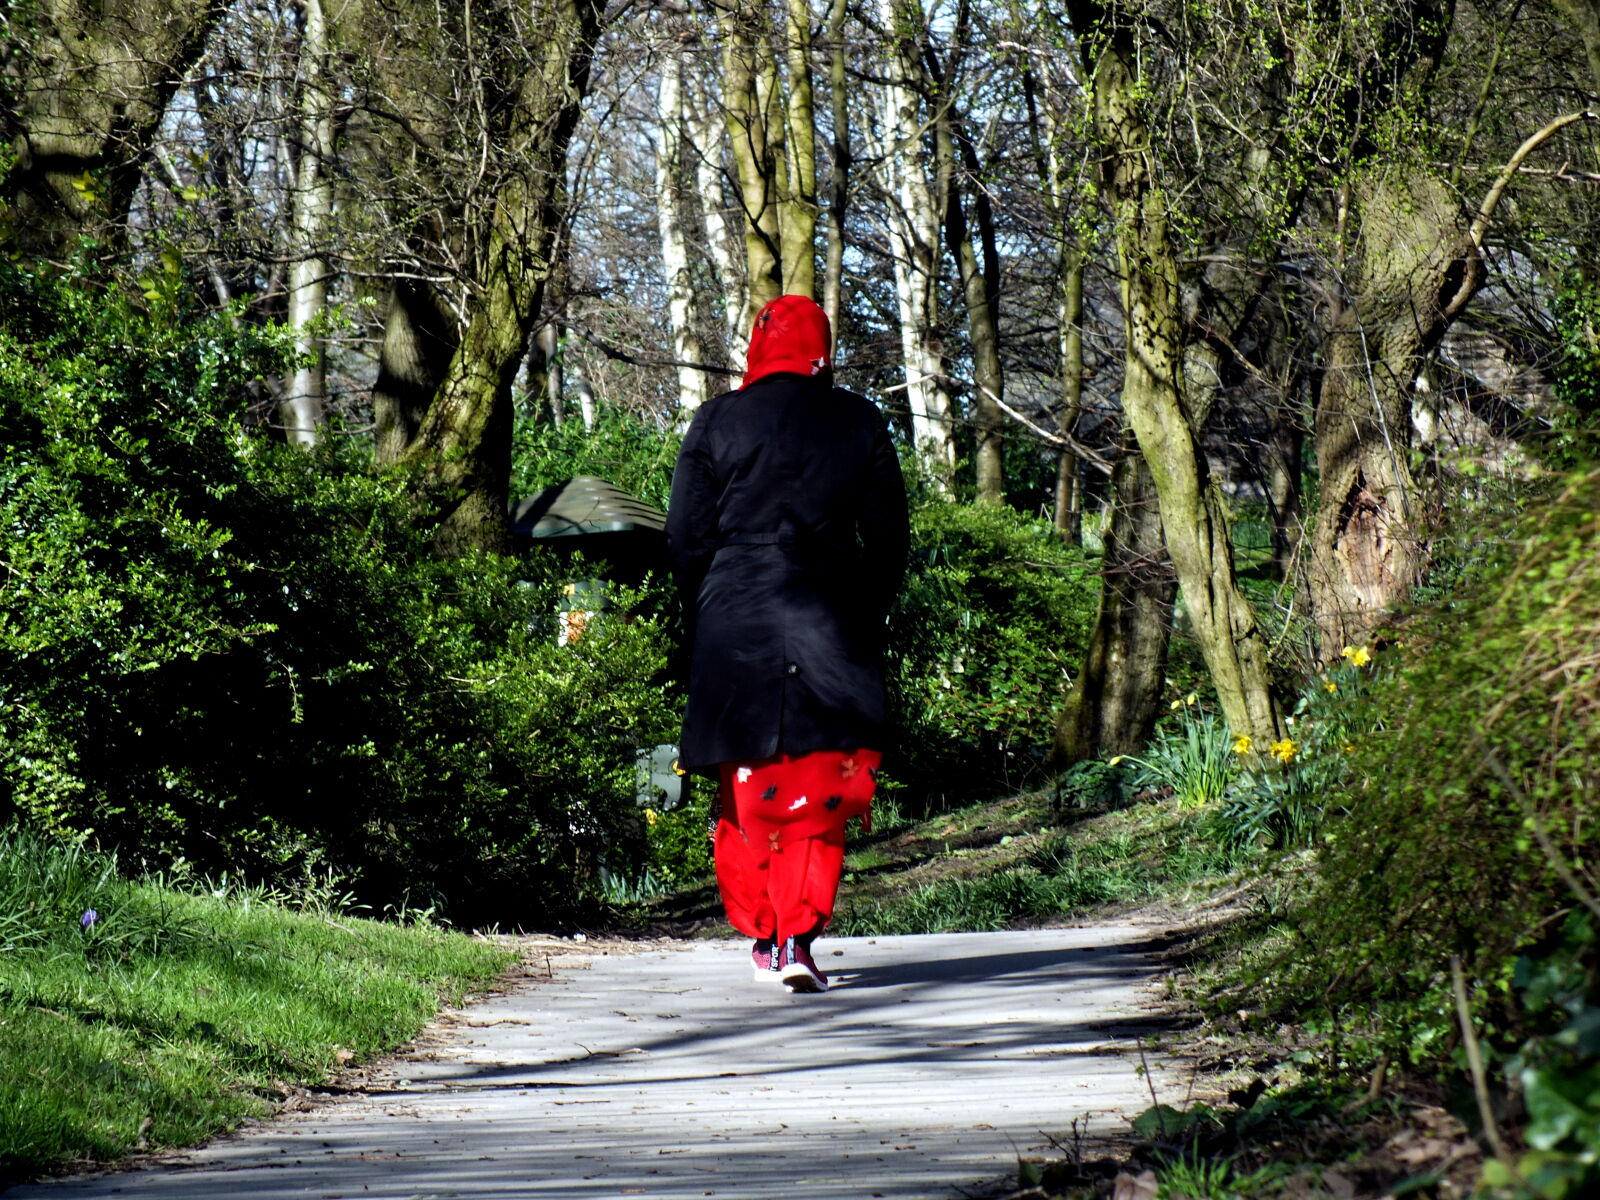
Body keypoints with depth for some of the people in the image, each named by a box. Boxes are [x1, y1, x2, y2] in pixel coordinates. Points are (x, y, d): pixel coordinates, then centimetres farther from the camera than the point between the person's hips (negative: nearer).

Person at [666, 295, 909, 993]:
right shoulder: (860, 423, 4)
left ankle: (763, 933, 13)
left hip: (733, 628, 0)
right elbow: (888, 538, 6)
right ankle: (799, 936, -11)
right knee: (817, 789, 1)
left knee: (745, 788, 10)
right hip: (827, 633, 0)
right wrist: (867, 618, 18)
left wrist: (705, 618, 14)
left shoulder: (717, 422, 1)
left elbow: (686, 536, 2)